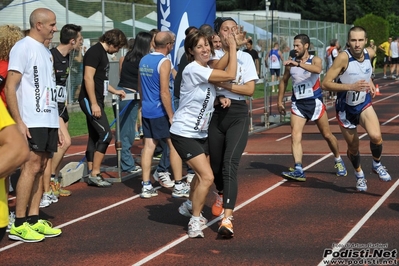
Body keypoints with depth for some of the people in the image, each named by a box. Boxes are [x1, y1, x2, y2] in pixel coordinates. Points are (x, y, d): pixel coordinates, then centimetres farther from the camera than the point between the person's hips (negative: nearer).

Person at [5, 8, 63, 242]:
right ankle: (19, 225, -4)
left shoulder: (46, 51, 18)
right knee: (31, 167, -9)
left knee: (41, 167, 8)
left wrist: (57, 125, 19)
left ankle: (33, 219, 13)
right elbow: (10, 87, -13)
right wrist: (19, 122, -20)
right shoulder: (23, 47, -8)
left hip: (49, 121, 8)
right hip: (32, 122, -8)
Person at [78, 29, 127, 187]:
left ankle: (91, 174, 14)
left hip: (96, 101, 10)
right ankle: (95, 174, -8)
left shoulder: (102, 53, 17)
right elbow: (88, 78, -20)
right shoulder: (95, 52, -13)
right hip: (90, 101, -10)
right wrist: (94, 103, -23)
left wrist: (115, 91, 29)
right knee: (105, 134, -12)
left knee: (95, 137, 10)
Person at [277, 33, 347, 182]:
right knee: (295, 135, -15)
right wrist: (280, 101, 15)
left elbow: (317, 69, -32)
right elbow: (284, 81, 18)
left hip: (315, 102, -3)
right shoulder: (291, 63, 5)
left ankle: (338, 161, 32)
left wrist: (298, 64, -42)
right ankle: (298, 171, -20)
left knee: (327, 135, 8)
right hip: (298, 103, 3)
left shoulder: (315, 60, -7)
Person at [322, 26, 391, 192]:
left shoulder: (370, 53, -9)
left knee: (376, 136, -23)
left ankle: (376, 165, 7)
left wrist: (369, 82, 1)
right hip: (346, 109, -2)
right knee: (353, 148, 10)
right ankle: (359, 174, 41)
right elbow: (326, 84, -28)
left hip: (364, 105, 2)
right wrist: (351, 86, -37)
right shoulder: (344, 58, -25)